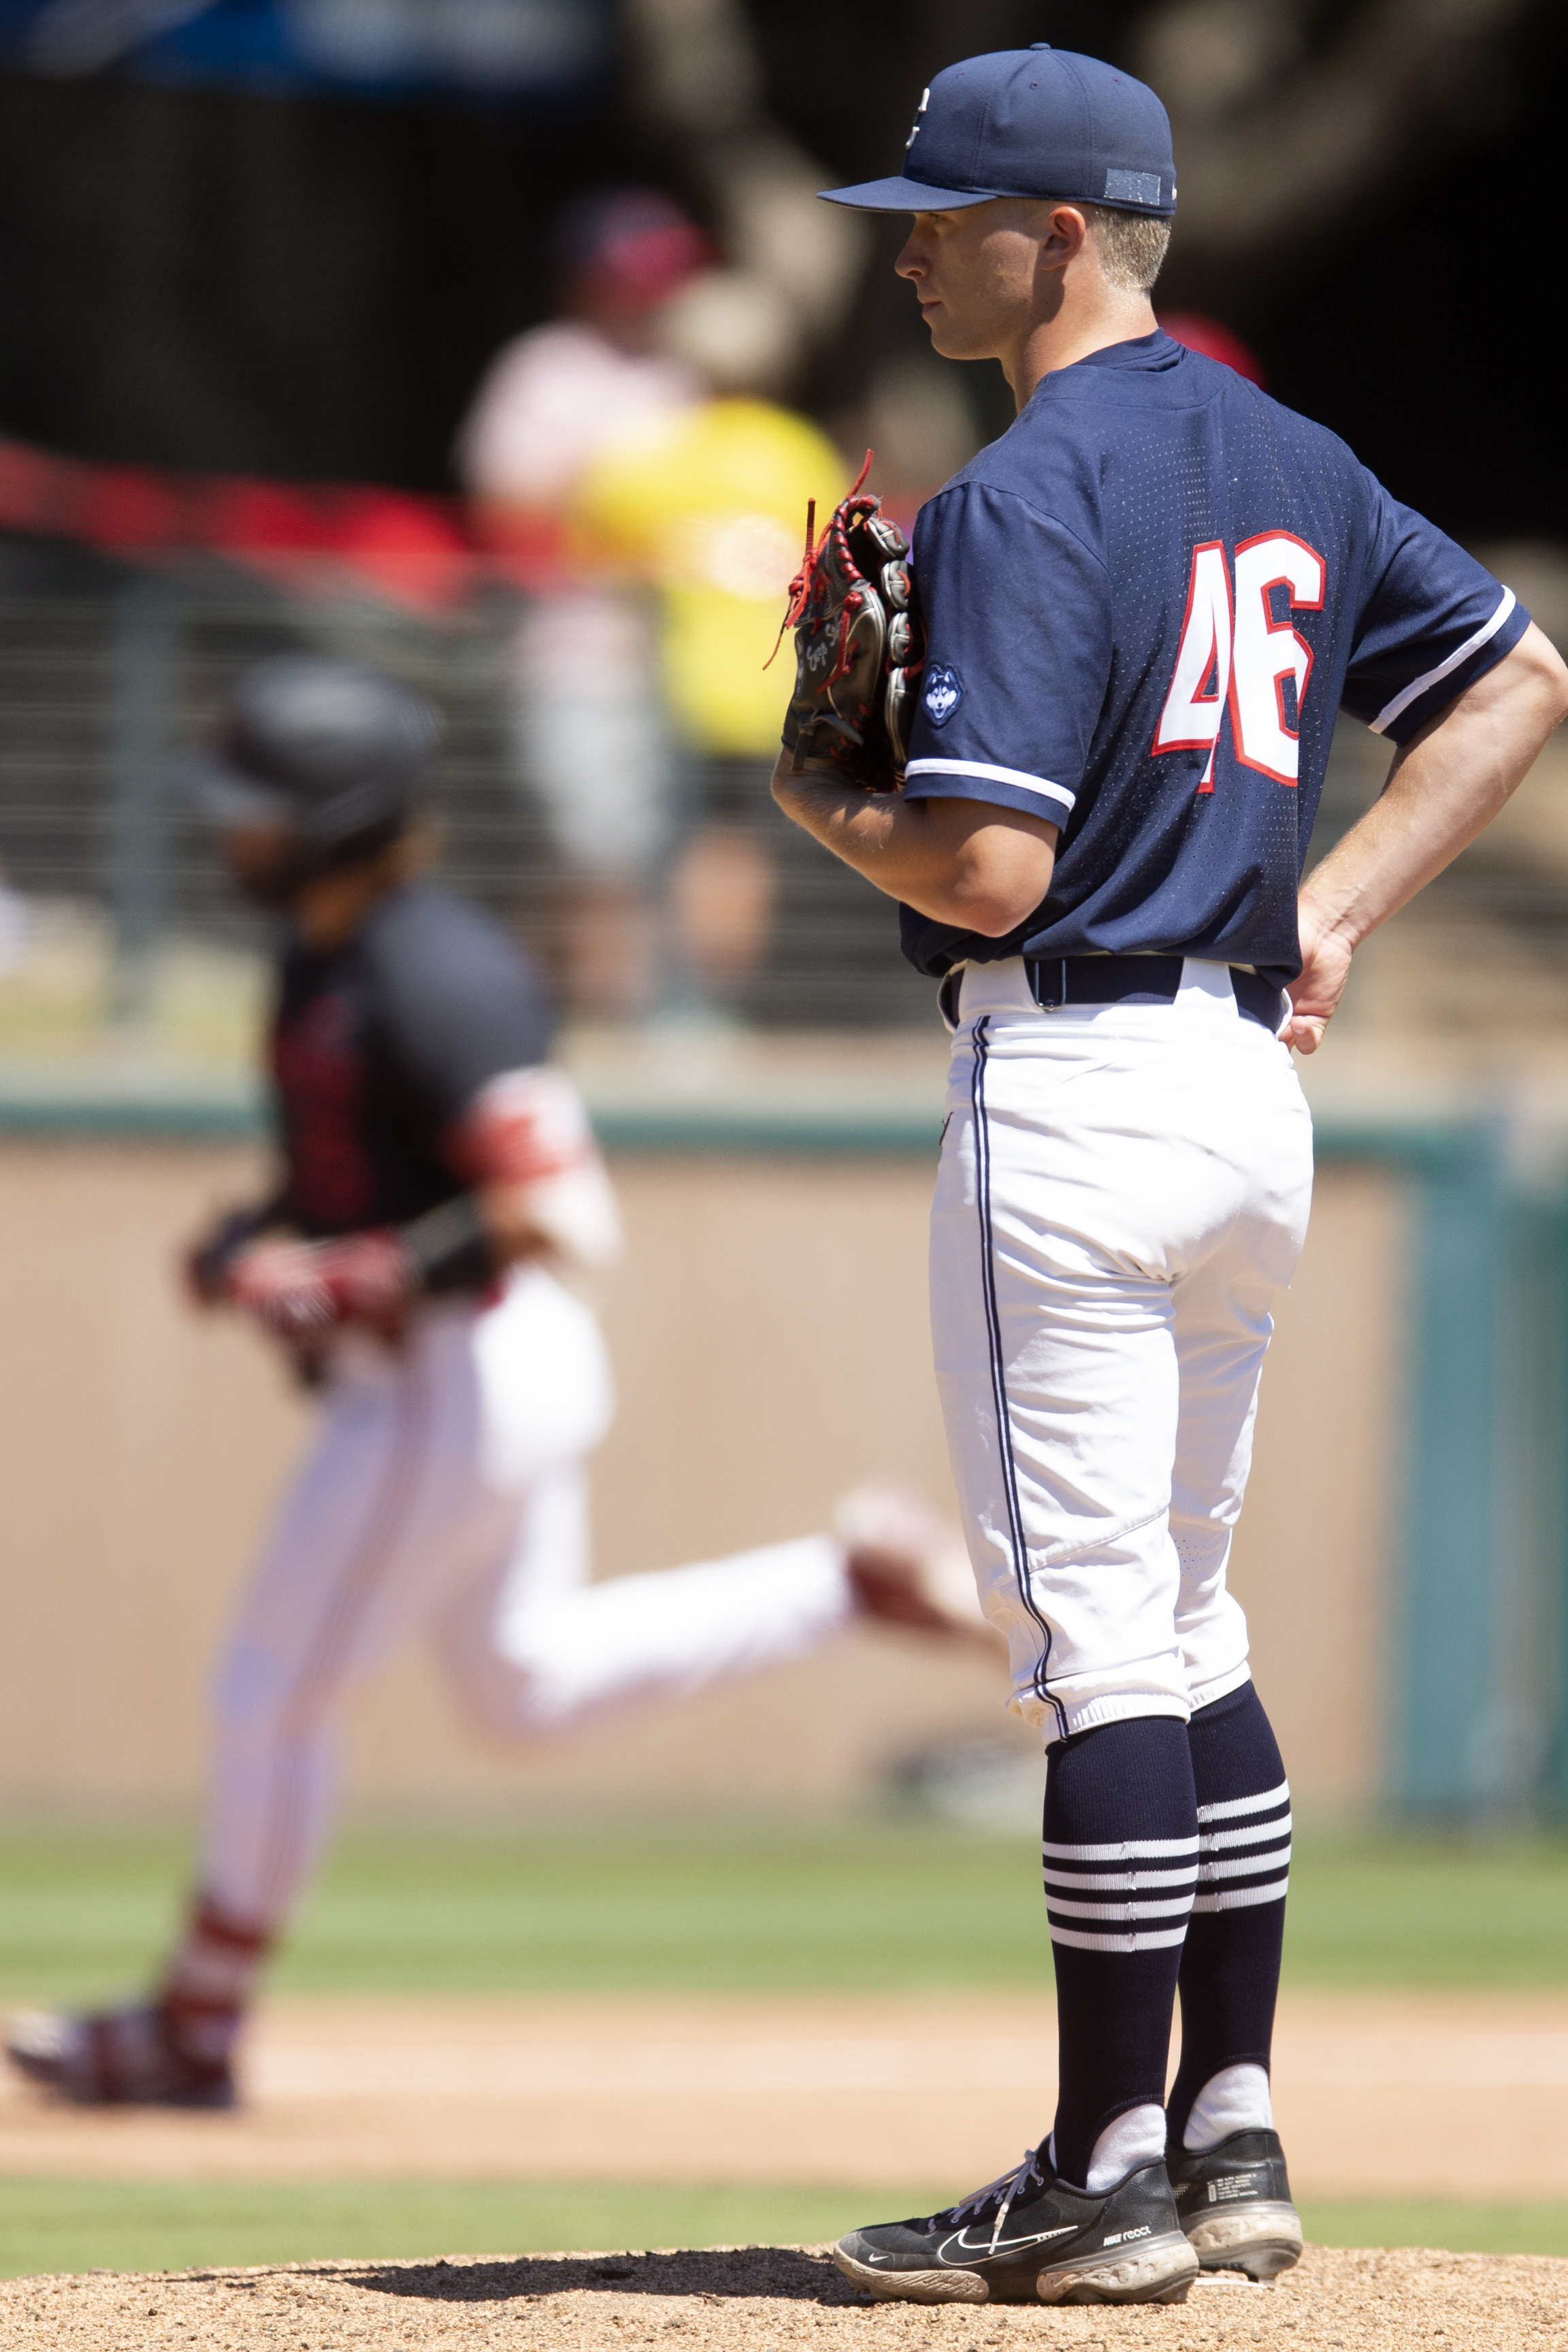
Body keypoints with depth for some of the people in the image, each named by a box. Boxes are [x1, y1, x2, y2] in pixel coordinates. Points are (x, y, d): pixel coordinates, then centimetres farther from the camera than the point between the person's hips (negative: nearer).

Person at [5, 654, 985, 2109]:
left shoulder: (431, 981, -25)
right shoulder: (322, 955, 5)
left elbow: (560, 1219, -28)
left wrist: (355, 1278, -27)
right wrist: (261, 1238, 2)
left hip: (458, 1373, -11)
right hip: (432, 1372, 11)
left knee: (273, 1698, 1)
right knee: (525, 1684, 23)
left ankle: (194, 2029, 13)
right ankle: (852, 1579, 21)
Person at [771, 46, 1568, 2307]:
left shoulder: (1025, 500, -15)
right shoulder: (1289, 466, 11)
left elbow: (991, 871, -22)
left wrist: (816, 801, -2)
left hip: (1073, 1086, -9)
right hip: (1253, 1086, 9)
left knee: (1096, 1638, -5)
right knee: (1187, 1630, 16)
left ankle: (1105, 2182, -2)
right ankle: (1229, 2142, 18)